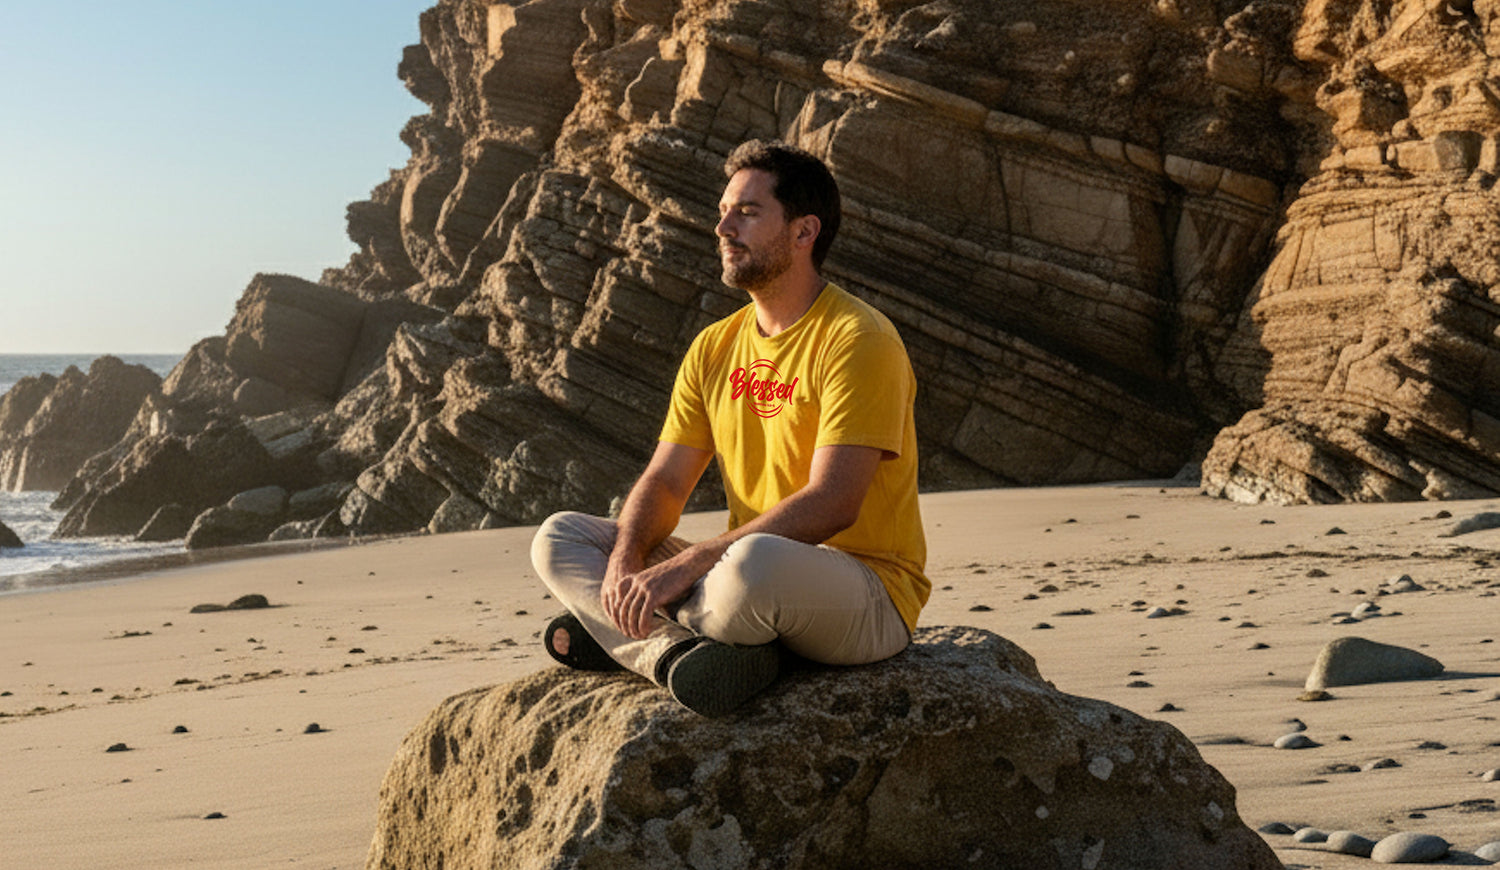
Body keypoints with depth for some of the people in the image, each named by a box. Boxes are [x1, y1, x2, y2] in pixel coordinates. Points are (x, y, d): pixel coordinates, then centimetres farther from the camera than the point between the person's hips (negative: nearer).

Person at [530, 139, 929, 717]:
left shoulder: (857, 340, -12)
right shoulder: (714, 348, 12)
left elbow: (831, 505, -22)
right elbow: (664, 482, 8)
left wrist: (684, 566, -26)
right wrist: (624, 564, -15)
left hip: (871, 597, -7)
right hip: (750, 584, 7)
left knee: (755, 562, -41)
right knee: (558, 539, -2)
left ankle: (622, 635, -12)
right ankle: (679, 652, -26)